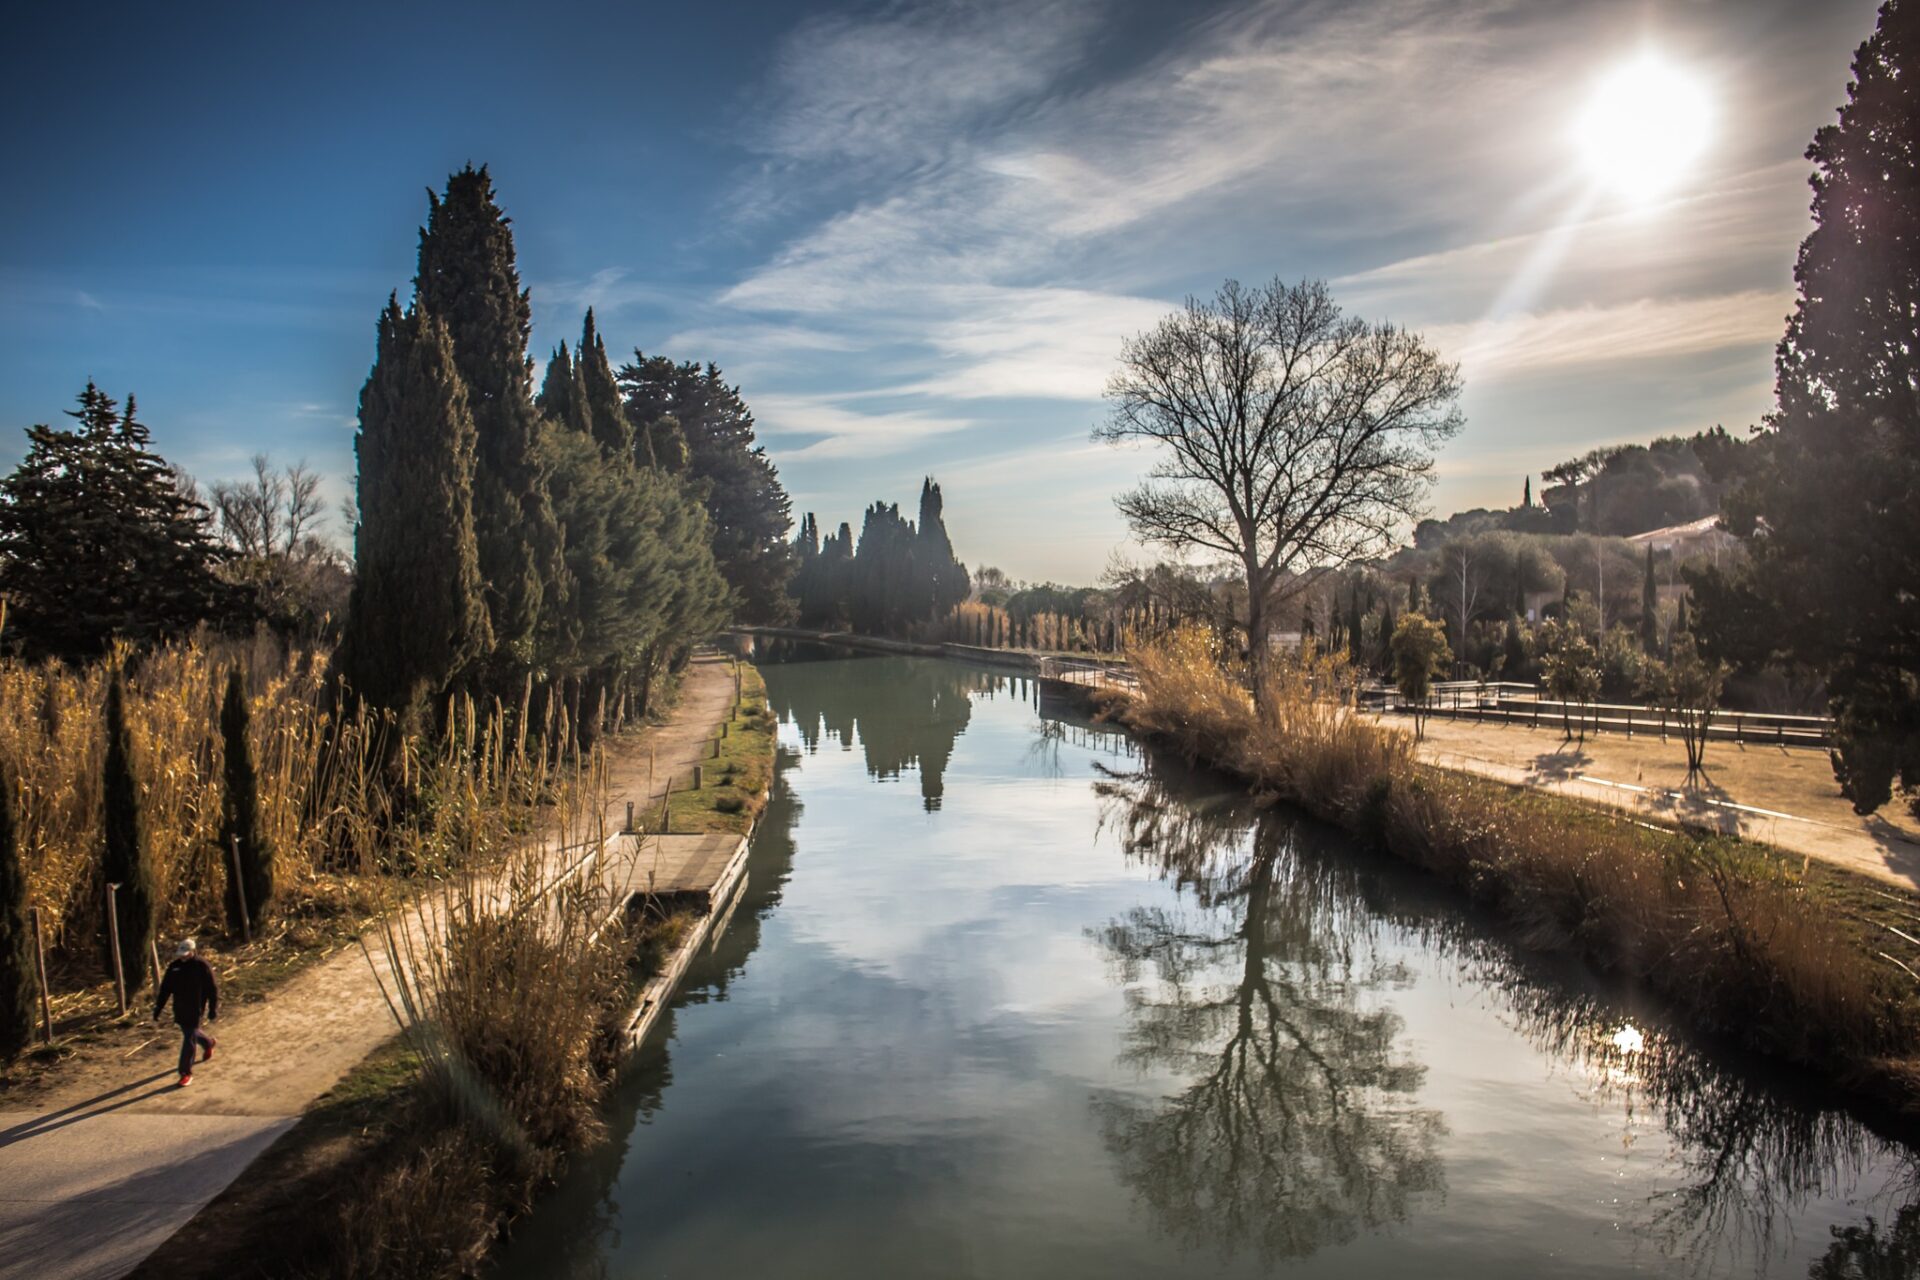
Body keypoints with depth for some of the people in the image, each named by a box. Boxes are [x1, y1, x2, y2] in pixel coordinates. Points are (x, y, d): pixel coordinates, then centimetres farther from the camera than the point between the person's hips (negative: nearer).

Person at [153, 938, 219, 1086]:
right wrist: (158, 1008, 5)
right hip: (179, 1009, 6)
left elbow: (213, 989, -8)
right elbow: (165, 989, 8)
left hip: (195, 1009, -6)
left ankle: (186, 1073, 2)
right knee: (190, 1033, 22)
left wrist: (213, 1010, -9)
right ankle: (208, 1043, 52)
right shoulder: (174, 966, 1)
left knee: (189, 1040, -6)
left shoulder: (202, 966, -12)